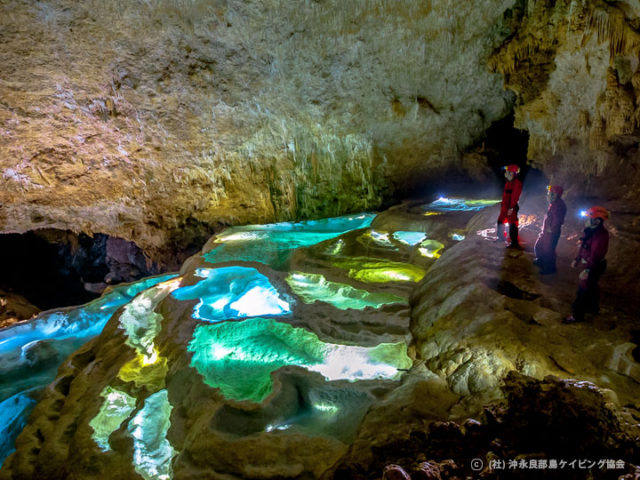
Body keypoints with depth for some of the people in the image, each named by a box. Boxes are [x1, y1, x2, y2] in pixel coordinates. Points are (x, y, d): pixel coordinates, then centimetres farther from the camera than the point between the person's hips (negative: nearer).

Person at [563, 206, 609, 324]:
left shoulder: (601, 235, -29)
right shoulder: (591, 231, 1)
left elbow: (595, 256, -30)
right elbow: (583, 247, 13)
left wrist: (586, 270, -30)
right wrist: (577, 259, 18)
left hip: (593, 267, -10)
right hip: (587, 263, 10)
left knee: (584, 290, 0)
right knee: (591, 288, 26)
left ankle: (577, 315, 11)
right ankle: (593, 308, 45)